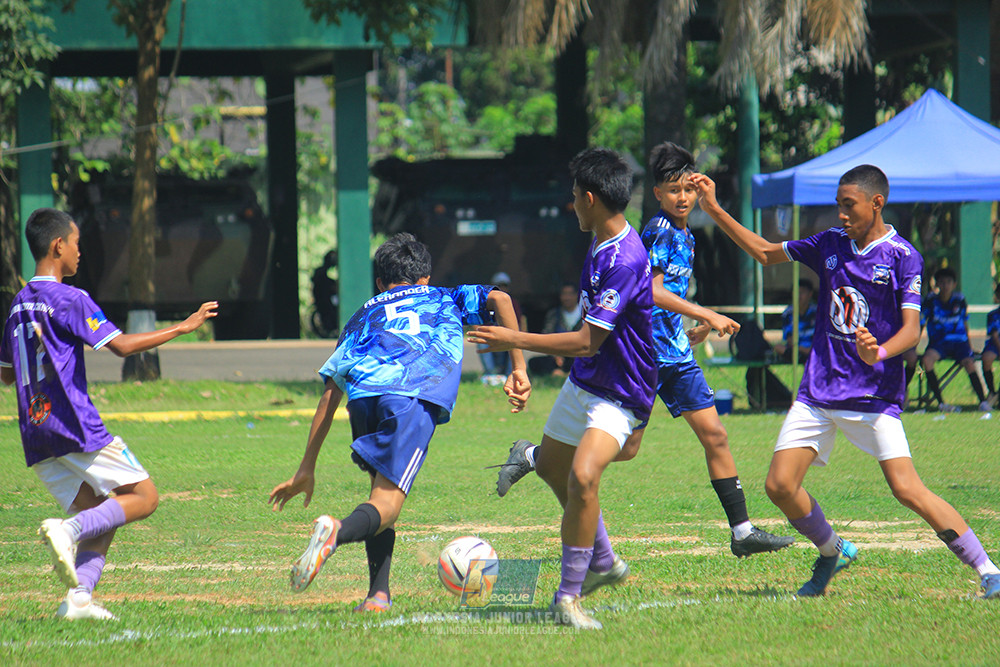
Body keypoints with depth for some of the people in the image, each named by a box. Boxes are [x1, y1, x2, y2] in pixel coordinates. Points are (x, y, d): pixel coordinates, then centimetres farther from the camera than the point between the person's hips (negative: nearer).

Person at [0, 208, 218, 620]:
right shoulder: (69, 299, -9)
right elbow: (120, 345, -16)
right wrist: (183, 327, -9)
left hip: (36, 433, 8)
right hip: (74, 425, -8)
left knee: (101, 516, 11)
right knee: (143, 496, 0)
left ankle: (79, 598, -7)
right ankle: (68, 530, -19)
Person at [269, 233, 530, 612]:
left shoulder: (363, 316, 36)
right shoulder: (446, 299, 35)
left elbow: (330, 393, 29)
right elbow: (498, 299, 15)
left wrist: (307, 468, 29)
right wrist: (518, 370, 16)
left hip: (363, 393, 3)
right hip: (417, 395, -3)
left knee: (382, 484, 21)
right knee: (388, 500, -8)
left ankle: (378, 593, 7)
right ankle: (339, 532, -41)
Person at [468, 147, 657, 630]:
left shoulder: (624, 261, -29)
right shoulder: (600, 246, 2)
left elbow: (588, 341, -30)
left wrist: (514, 341, -25)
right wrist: (565, 345, 36)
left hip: (619, 394, -10)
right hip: (583, 382, 10)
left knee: (583, 475, -29)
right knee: (551, 466, 24)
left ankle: (568, 595, -18)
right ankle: (603, 563, 43)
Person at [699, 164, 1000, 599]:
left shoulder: (901, 256, -6)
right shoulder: (830, 244, 9)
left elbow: (912, 329, -14)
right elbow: (764, 253, 21)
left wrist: (880, 352, -34)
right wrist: (715, 210, 15)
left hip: (874, 395, -6)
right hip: (818, 390, 6)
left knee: (907, 489, -18)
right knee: (780, 485, -3)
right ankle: (832, 552, 23)